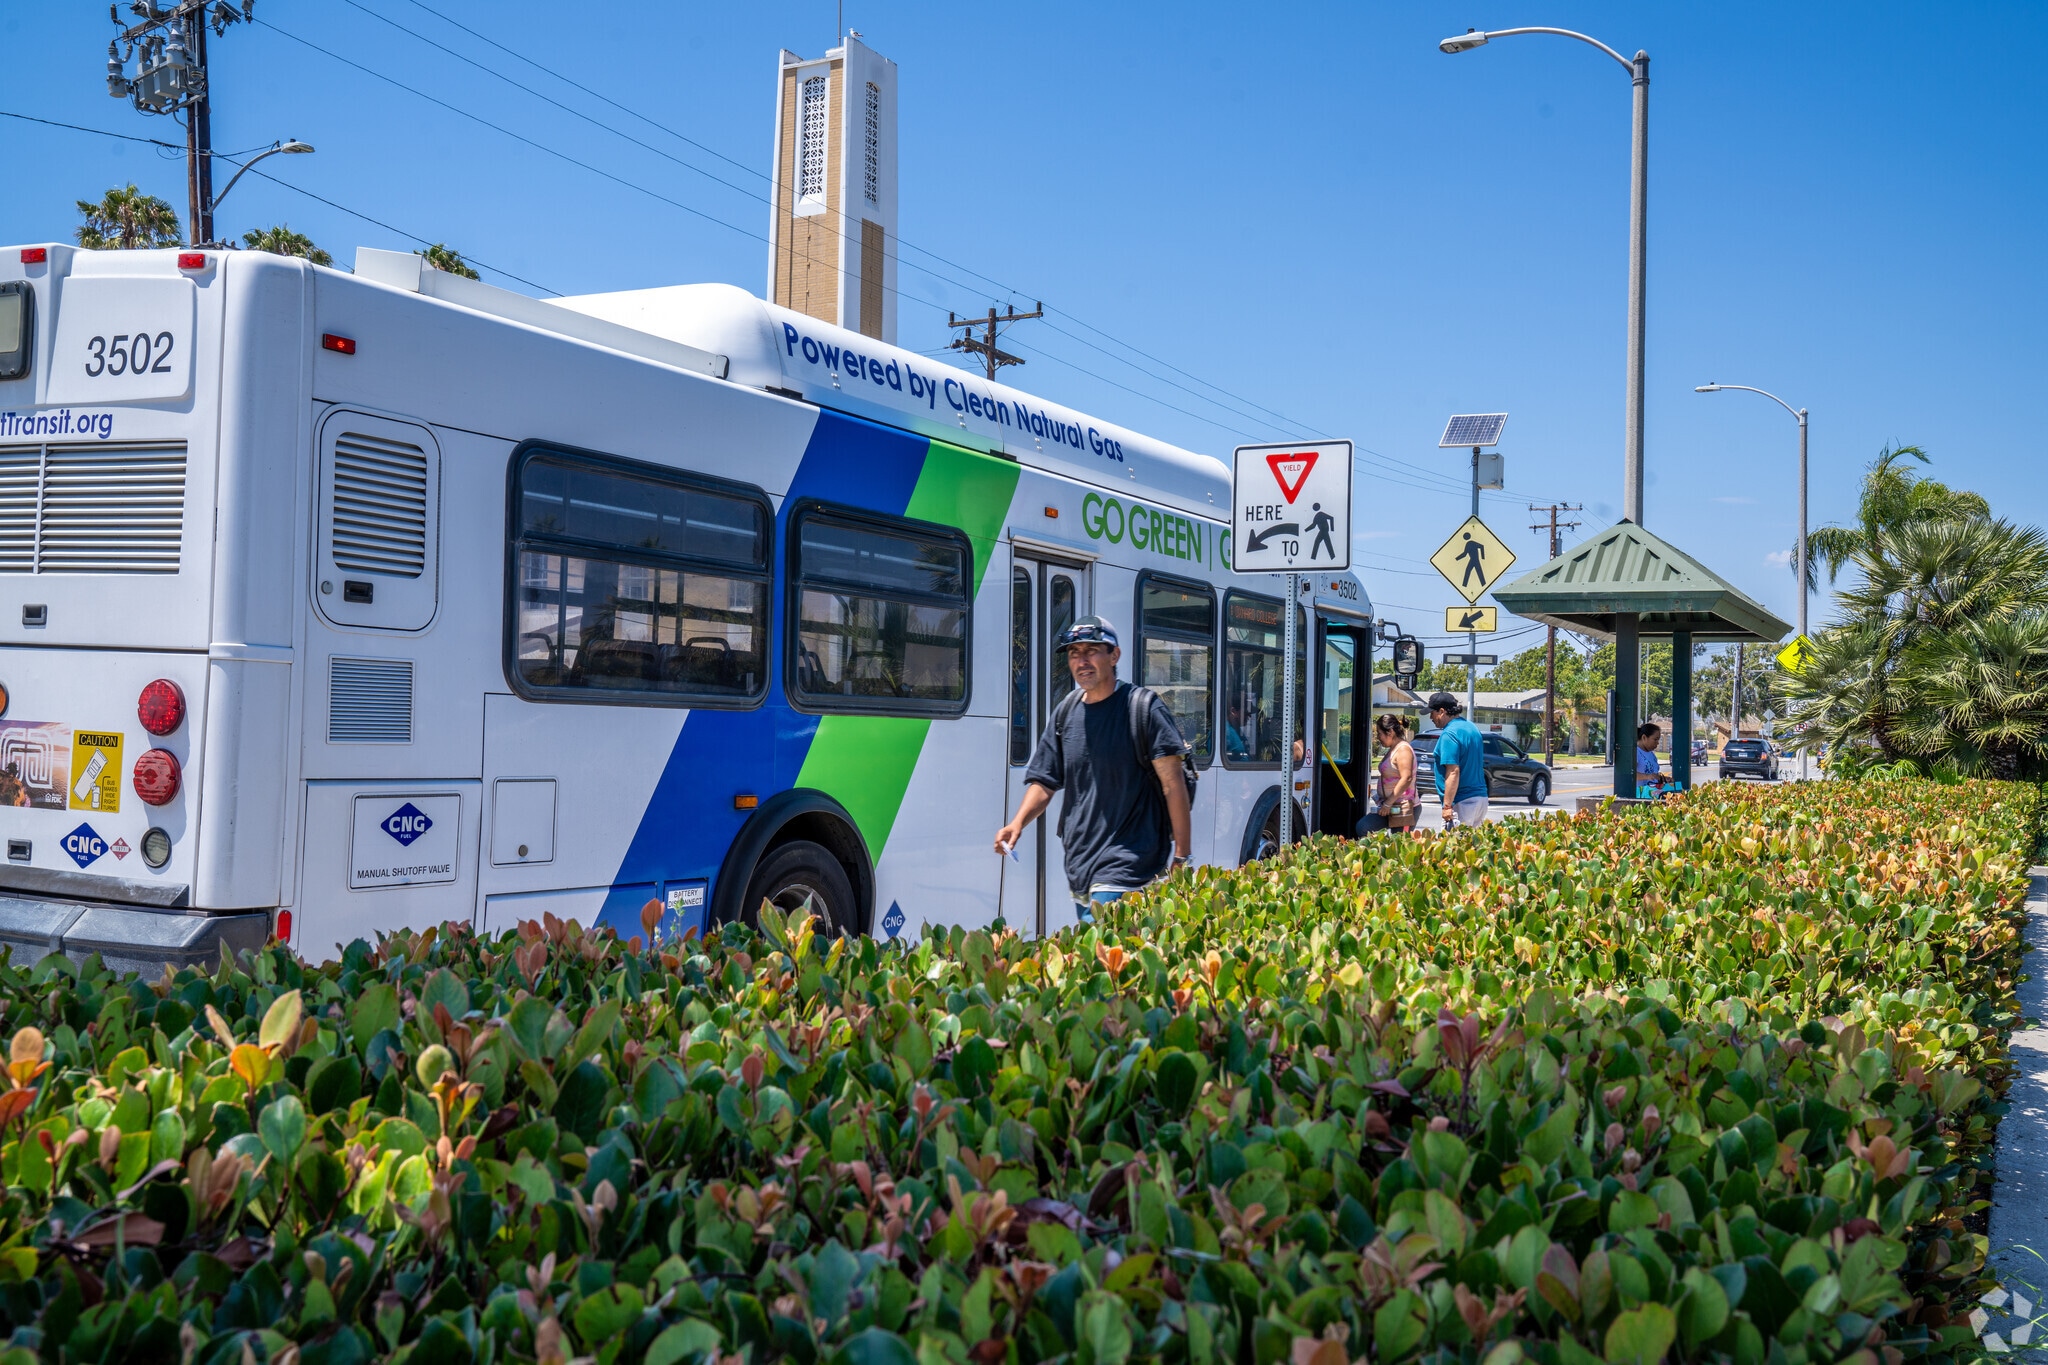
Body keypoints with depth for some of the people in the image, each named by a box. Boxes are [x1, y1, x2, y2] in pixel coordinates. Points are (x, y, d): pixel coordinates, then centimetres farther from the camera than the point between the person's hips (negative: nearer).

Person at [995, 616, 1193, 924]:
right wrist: (1018, 823, -6)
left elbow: (1173, 784, -8)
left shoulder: (1142, 708, -6)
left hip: (1126, 870, -6)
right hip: (1078, 870, 6)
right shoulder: (1065, 713, 10)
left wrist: (1181, 857, -11)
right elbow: (1044, 782, 13)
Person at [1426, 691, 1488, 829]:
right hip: (1480, 798, 10)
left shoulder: (1449, 734, -15)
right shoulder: (1472, 727, 15)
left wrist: (1447, 806, -20)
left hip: (1462, 802, -10)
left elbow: (1453, 772, -21)